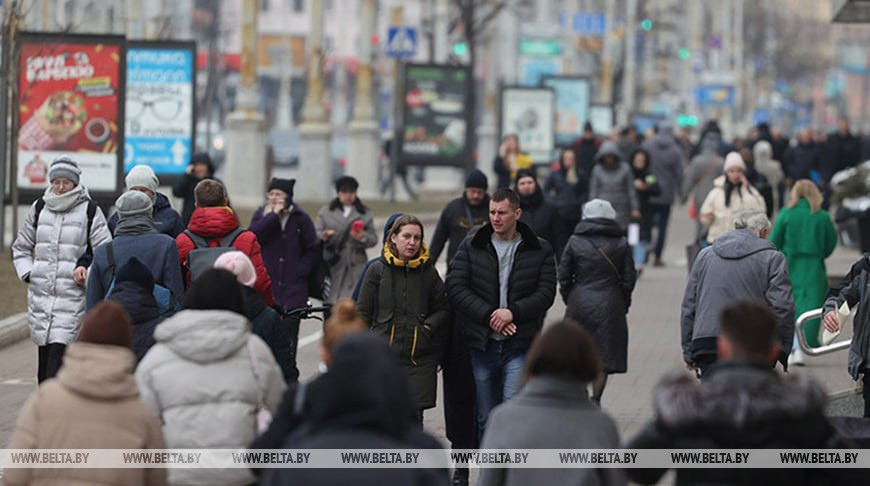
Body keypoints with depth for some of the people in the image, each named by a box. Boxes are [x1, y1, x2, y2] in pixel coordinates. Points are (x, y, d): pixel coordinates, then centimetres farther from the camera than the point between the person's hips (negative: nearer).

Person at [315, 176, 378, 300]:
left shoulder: (365, 214, 14)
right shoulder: (325, 212, 14)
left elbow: (373, 238, 10)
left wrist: (362, 237, -12)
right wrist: (324, 237, -15)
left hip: (355, 266, 0)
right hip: (332, 265, 0)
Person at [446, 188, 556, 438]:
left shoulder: (540, 250, 4)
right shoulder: (471, 247, 6)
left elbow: (546, 293, -2)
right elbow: (455, 287, -3)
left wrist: (512, 312, -17)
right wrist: (489, 315, -13)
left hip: (521, 345, -3)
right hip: (483, 344, 3)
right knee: (486, 418, 10)